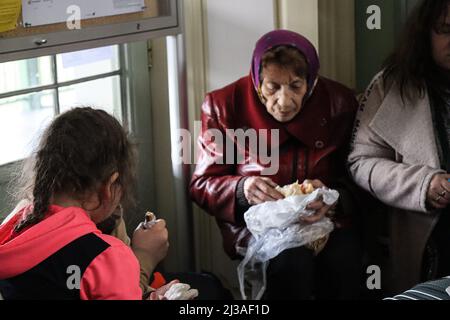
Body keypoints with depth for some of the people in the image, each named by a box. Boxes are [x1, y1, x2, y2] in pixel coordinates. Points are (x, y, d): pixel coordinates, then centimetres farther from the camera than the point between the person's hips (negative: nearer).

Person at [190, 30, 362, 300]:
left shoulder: (339, 103, 0)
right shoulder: (225, 107, -3)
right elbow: (202, 185, 1)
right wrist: (242, 190, -21)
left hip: (325, 219, 2)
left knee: (342, 259, -32)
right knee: (292, 261, -34)